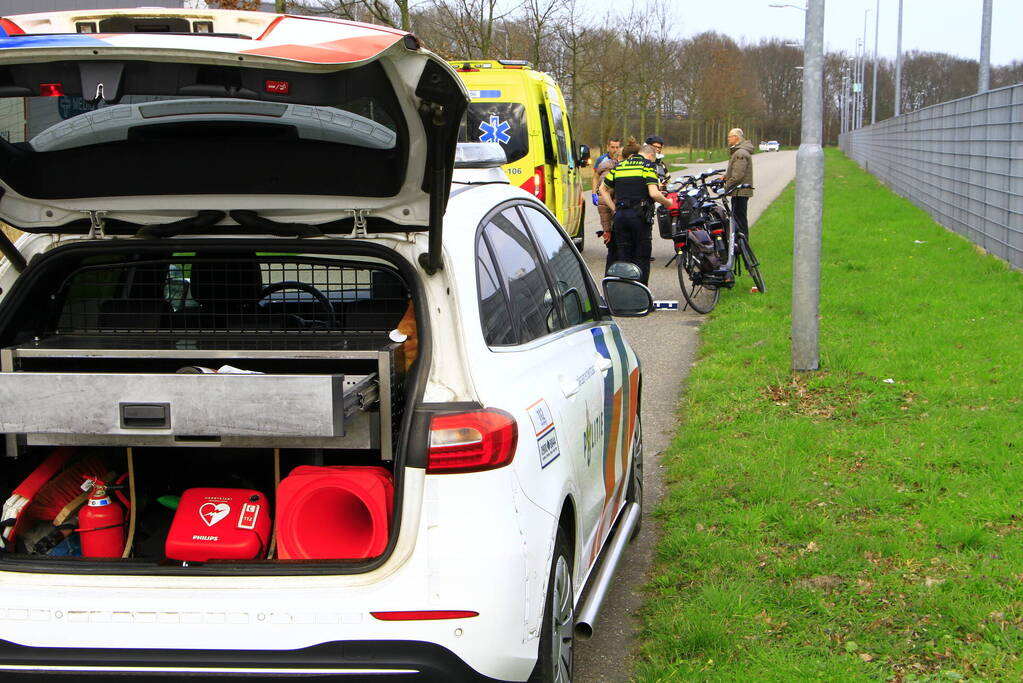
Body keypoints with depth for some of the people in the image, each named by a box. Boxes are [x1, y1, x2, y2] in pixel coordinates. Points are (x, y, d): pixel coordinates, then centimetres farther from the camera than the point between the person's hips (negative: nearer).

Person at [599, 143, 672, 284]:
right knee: (641, 257, 2)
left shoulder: (618, 166, 15)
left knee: (622, 257, 10)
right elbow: (654, 193, -14)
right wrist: (667, 203, 3)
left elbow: (603, 189, 17)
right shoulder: (647, 165, -2)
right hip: (640, 216, -5)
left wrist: (614, 209, 14)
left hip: (620, 215, 5)